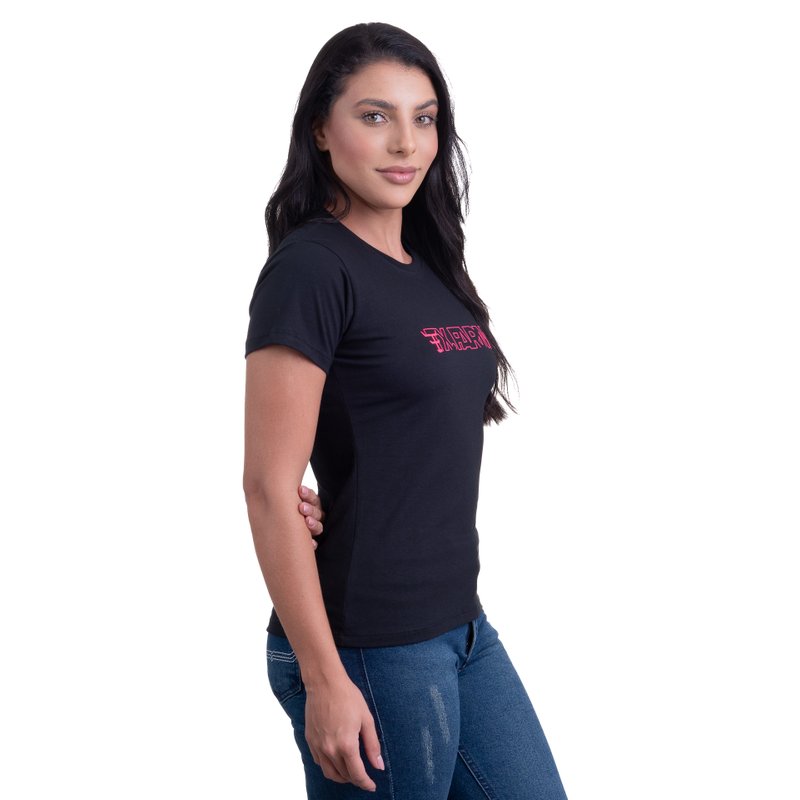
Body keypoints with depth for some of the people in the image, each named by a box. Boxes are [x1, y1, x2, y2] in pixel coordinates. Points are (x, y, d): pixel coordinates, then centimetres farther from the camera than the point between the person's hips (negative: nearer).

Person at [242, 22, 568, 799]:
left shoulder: (431, 267, 9)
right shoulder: (312, 268, -14)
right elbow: (268, 488, -18)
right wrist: (323, 680, -19)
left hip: (461, 625, 8)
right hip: (367, 648, -8)